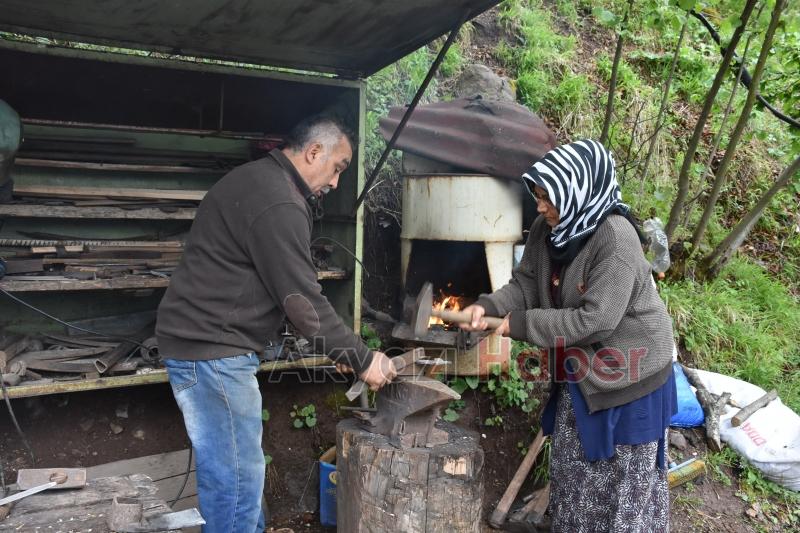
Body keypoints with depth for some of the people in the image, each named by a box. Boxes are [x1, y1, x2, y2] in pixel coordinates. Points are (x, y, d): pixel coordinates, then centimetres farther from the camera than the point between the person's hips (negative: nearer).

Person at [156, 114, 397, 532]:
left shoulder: (258, 179, 15)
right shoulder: (278, 203, -19)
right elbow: (303, 301, -19)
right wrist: (362, 359, -8)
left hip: (203, 340, 11)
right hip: (212, 350, -11)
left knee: (236, 473, 18)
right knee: (237, 481, -3)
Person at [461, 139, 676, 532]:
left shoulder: (616, 239, -29)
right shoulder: (547, 230, -6)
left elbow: (594, 320, -31)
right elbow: (525, 283, -2)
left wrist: (521, 324, -28)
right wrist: (489, 306, -22)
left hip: (627, 374, -7)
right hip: (580, 372, 8)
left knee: (623, 476, 9)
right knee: (572, 467, 21)